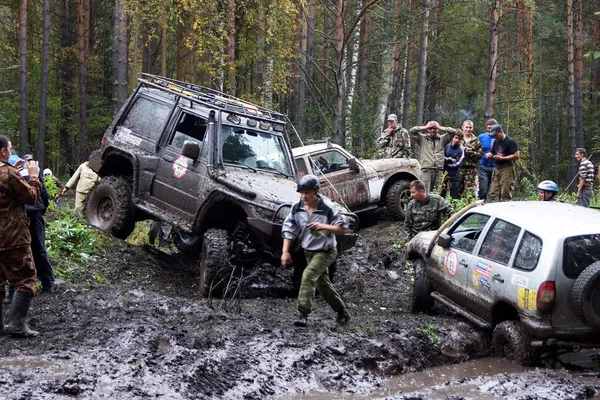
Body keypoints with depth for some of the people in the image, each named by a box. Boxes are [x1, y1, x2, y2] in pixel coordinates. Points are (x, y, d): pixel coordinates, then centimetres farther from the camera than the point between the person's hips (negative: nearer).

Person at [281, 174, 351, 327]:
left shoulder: (327, 208, -19)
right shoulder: (297, 209, -6)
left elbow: (343, 228, -14)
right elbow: (288, 230, -1)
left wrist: (324, 226, -30)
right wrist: (285, 251, -8)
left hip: (326, 252, -6)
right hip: (309, 251, 6)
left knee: (308, 275, -26)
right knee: (322, 284, 14)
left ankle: (303, 313, -27)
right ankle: (342, 313, 32)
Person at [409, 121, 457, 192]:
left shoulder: (442, 139, 18)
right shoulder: (422, 138, 15)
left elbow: (453, 131, 8)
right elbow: (411, 131, 5)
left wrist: (439, 127, 9)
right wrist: (425, 127, 7)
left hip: (439, 169, 2)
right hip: (426, 169, -2)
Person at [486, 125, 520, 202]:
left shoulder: (510, 141, -7)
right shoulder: (496, 142, 17)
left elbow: (516, 155, -13)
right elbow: (492, 153, 27)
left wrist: (502, 158, -17)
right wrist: (489, 155, 2)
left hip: (507, 169, -8)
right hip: (496, 168, 8)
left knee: (505, 194, -10)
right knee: (493, 193, 1)